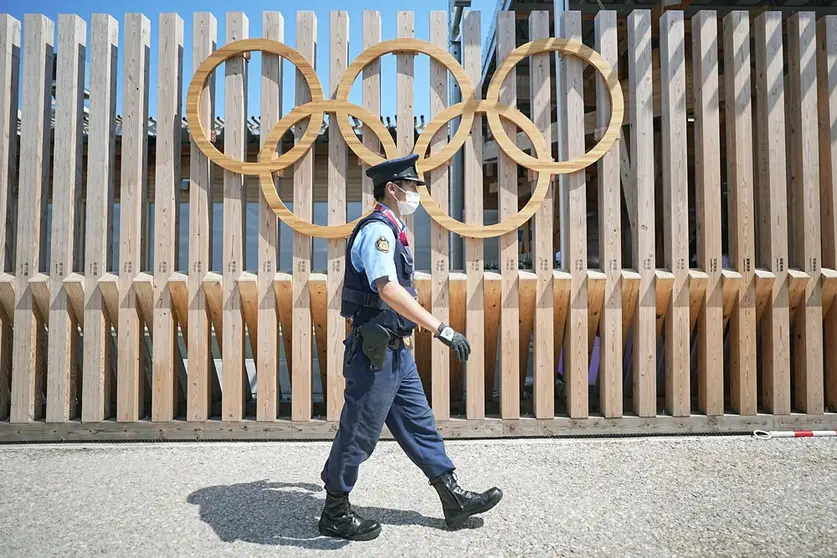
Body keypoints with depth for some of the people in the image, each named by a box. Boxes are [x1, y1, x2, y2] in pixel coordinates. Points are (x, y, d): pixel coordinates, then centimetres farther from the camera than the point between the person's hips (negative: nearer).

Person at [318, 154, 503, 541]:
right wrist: (441, 329, -34)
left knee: (419, 425, 15)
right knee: (358, 435, 3)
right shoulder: (377, 230, -17)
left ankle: (454, 500, 26)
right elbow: (388, 290, -31)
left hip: (396, 351, 10)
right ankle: (335, 513, 21)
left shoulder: (390, 231, 15)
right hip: (376, 352, -10)